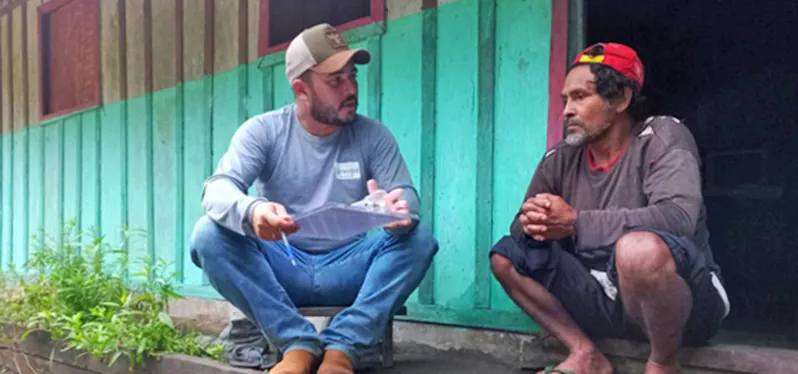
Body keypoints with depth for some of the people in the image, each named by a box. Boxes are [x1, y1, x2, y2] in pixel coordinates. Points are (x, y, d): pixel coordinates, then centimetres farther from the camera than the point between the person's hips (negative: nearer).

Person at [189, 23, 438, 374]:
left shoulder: (373, 135, 0)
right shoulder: (263, 131, -4)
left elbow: (407, 196, -8)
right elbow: (217, 189, -17)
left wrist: (399, 211, -35)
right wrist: (251, 211, -43)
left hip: (349, 271, 1)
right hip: (280, 271, 0)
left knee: (418, 236, -24)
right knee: (209, 234, -25)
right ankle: (299, 344, -27)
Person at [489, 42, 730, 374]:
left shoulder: (662, 138, -12)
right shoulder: (560, 159, 4)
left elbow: (679, 217, -29)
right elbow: (520, 226, 4)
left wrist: (575, 222, -28)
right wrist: (532, 223, -22)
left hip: (685, 298, -6)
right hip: (606, 300, 6)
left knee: (639, 247, -38)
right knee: (505, 255, -1)